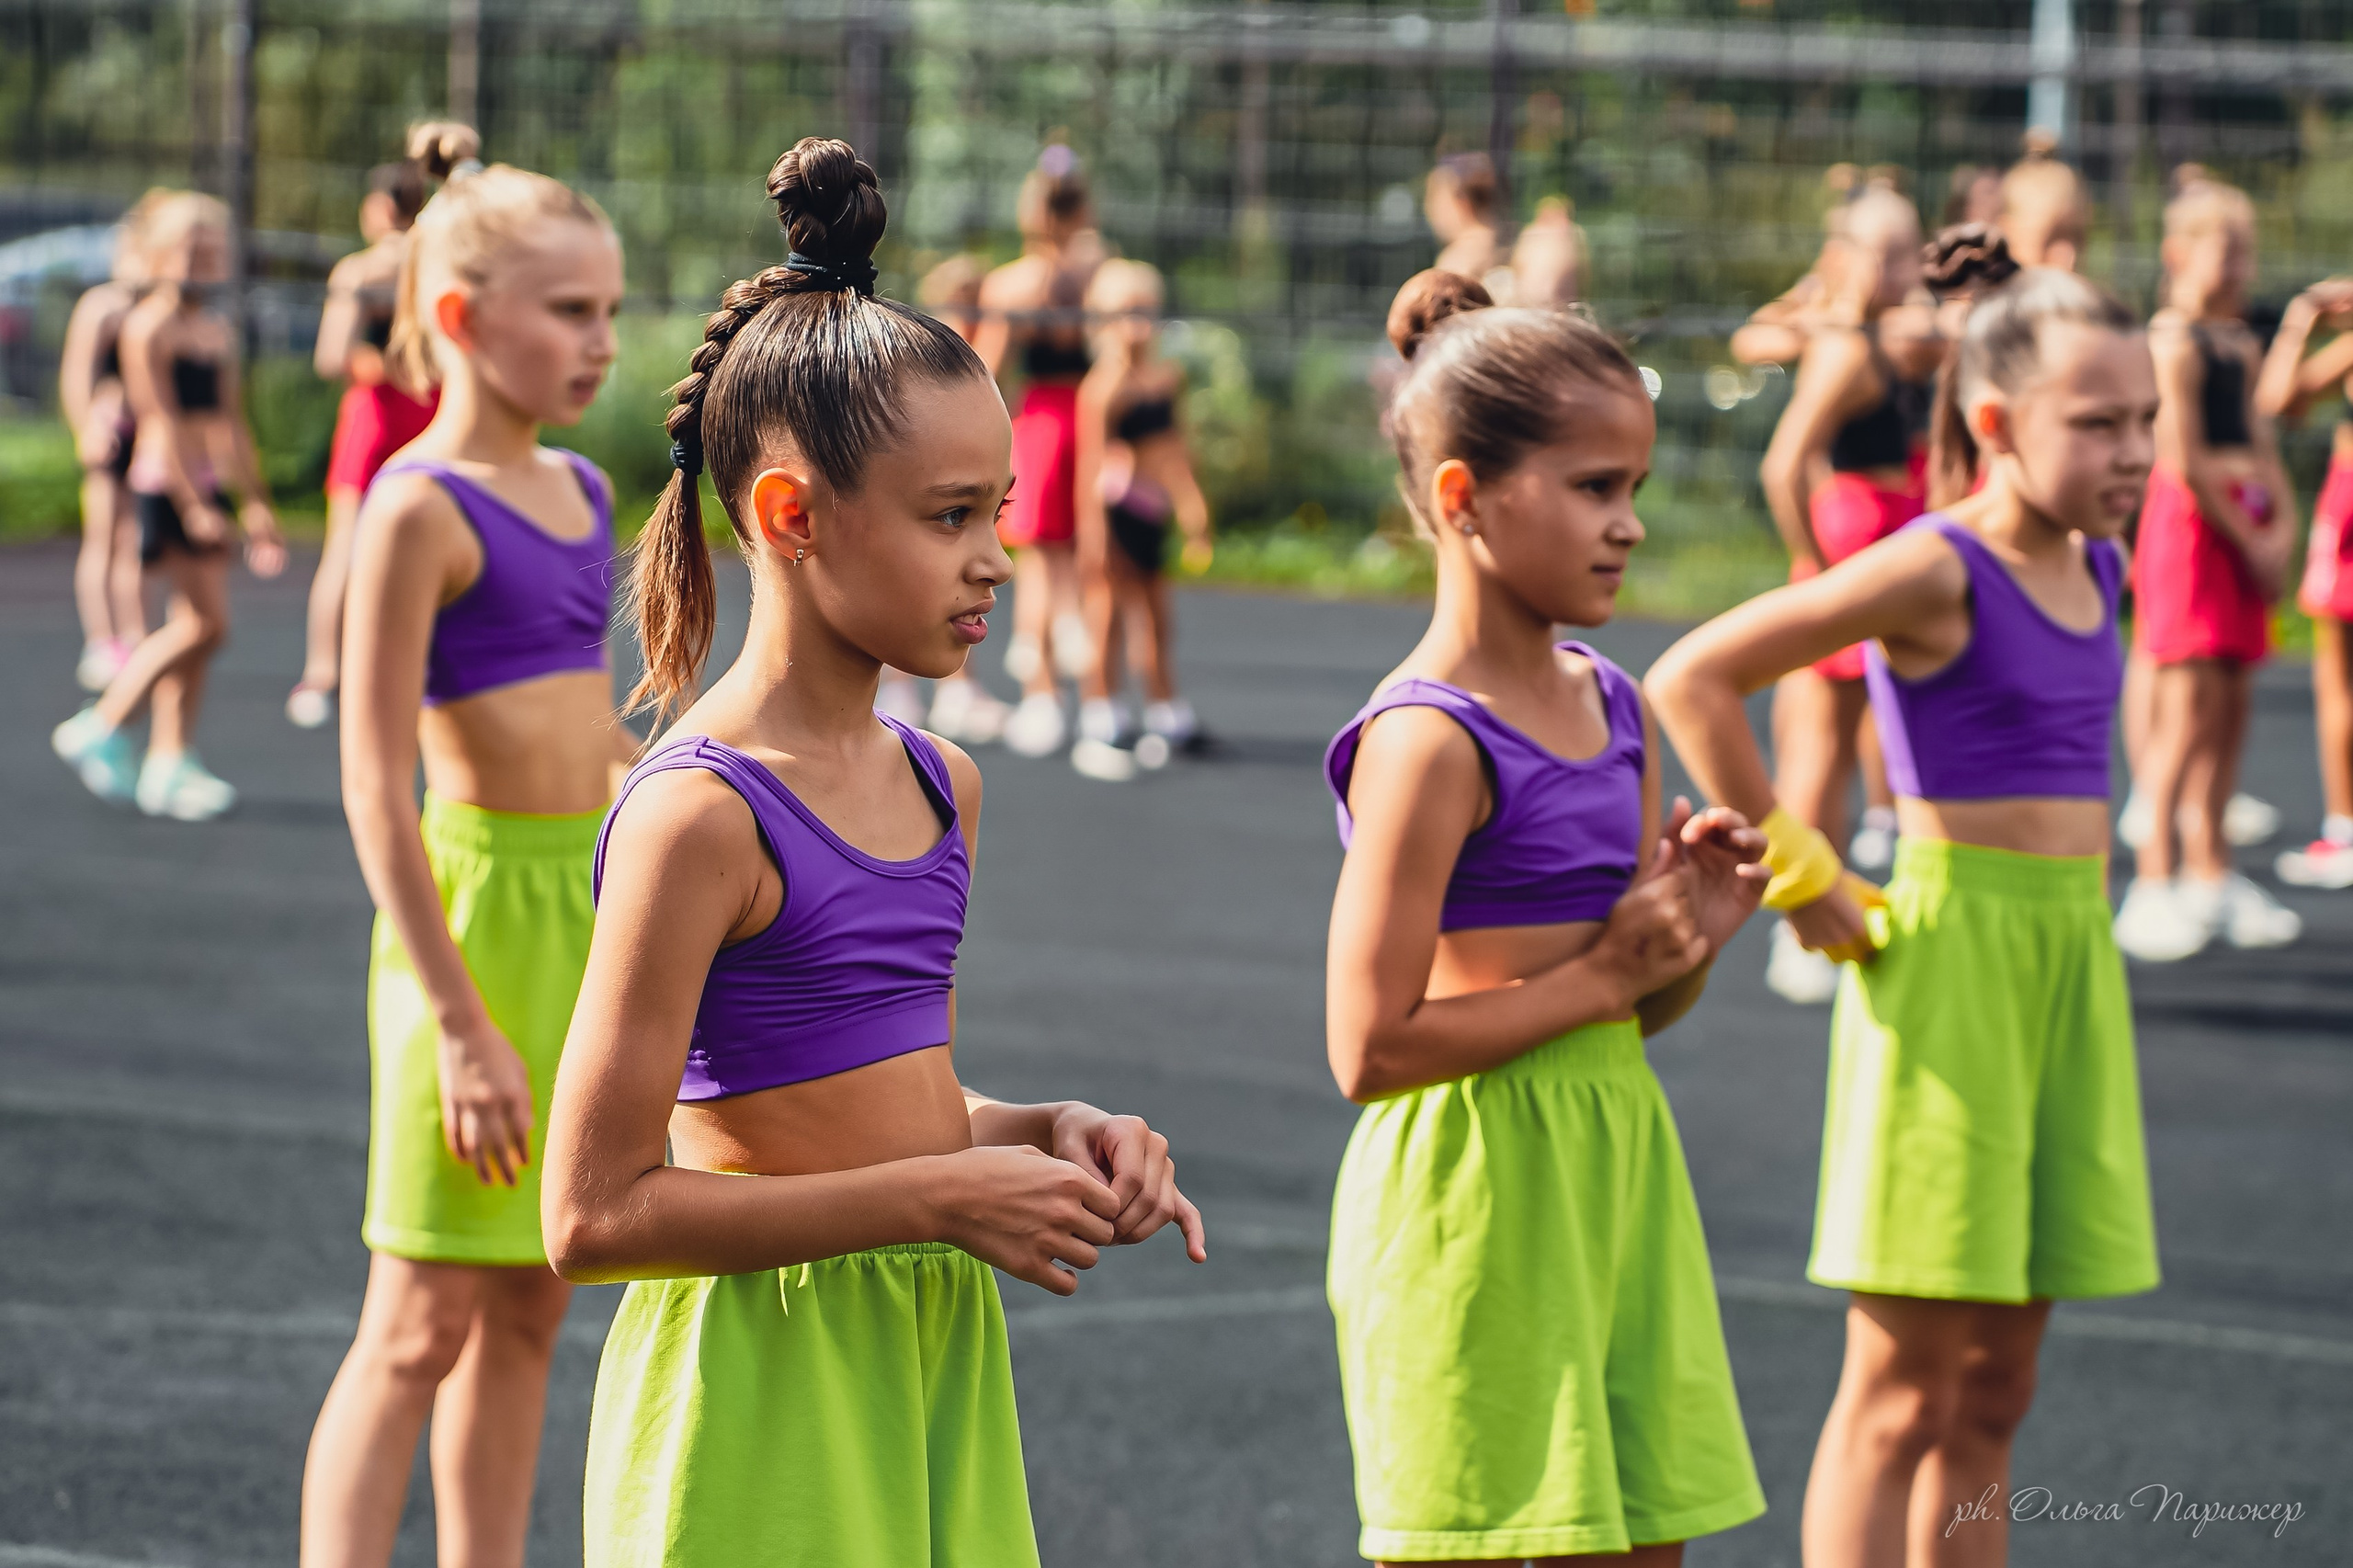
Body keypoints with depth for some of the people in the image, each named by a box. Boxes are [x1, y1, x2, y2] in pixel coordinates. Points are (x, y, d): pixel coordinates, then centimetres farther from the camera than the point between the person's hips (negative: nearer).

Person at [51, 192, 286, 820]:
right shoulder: (149, 327, -10)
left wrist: (255, 505, 17)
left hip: (210, 484, 8)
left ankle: (169, 765, 9)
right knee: (206, 623, -12)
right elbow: (161, 420, -15)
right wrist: (192, 507, -20)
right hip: (165, 484, -8)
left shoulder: (219, 330, 14)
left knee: (191, 627, 5)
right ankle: (99, 731, -1)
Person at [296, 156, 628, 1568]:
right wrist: (460, 1022, -20)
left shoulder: (584, 495, 10)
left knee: (530, 1311, 11)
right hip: (476, 909, -7)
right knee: (424, 1320, -6)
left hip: (594, 917, 7)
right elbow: (377, 788, -17)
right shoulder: (420, 511, -13)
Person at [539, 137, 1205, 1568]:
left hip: (933, 1361, 7)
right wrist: (937, 1200, -18)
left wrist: (1043, 1136, 2)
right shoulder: (700, 817, -16)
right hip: (760, 1391, -7)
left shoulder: (938, 787, 9)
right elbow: (598, 1210, -19)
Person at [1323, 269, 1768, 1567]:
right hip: (1476, 1191, -8)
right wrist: (1605, 973, -14)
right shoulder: (1429, 742, -15)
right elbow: (1371, 1049, -20)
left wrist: (1689, 935, -3)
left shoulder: (1615, 707, 9)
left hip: (1614, 1167, 8)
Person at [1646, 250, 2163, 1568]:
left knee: (1993, 1389, 12)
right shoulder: (1935, 572, -14)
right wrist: (1803, 878, -14)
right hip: (1949, 956, -8)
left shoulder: (2095, 570, 9)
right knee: (1904, 1386, -4)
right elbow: (1692, 680, -19)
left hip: (2072, 959, 8)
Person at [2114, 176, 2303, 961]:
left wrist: (2282, 522, -1)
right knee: (2190, 707, -11)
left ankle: (2209, 874, 18)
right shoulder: (2174, 342, -11)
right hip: (2189, 523, -8)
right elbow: (2183, 460, -15)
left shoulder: (2241, 345, 15)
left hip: (2244, 534, 8)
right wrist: (2248, 538, -12)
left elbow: (2260, 444, 16)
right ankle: (2153, 885, -10)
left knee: (2233, 704, 10)